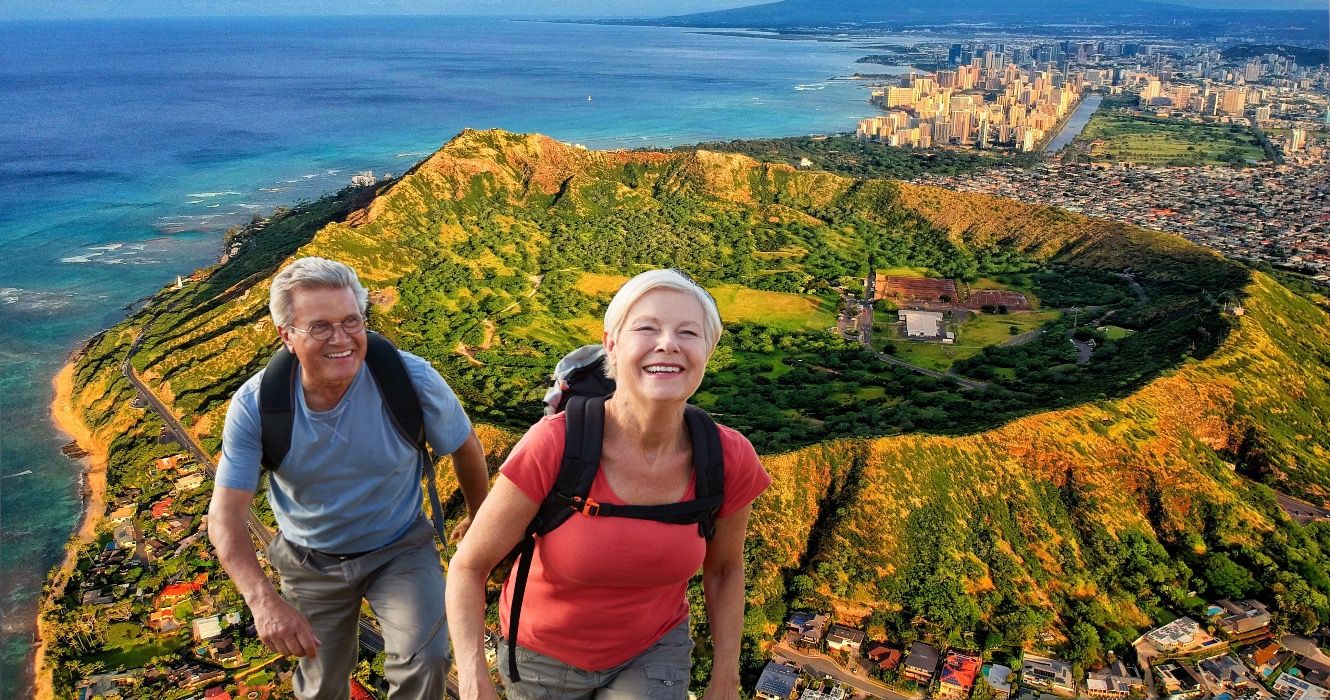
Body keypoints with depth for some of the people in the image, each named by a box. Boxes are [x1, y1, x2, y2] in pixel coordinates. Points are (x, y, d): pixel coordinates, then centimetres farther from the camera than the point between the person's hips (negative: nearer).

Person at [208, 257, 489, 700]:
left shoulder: (412, 378, -27)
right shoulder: (256, 405, -24)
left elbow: (465, 448, -8)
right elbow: (226, 515, -24)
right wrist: (263, 601, -40)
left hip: (399, 548, -1)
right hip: (311, 560, 2)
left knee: (424, 662, -24)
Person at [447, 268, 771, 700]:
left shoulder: (730, 460, -23)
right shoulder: (554, 446, -32)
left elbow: (723, 569, -2)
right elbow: (468, 566, -19)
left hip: (653, 651, 1)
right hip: (544, 652, -1)